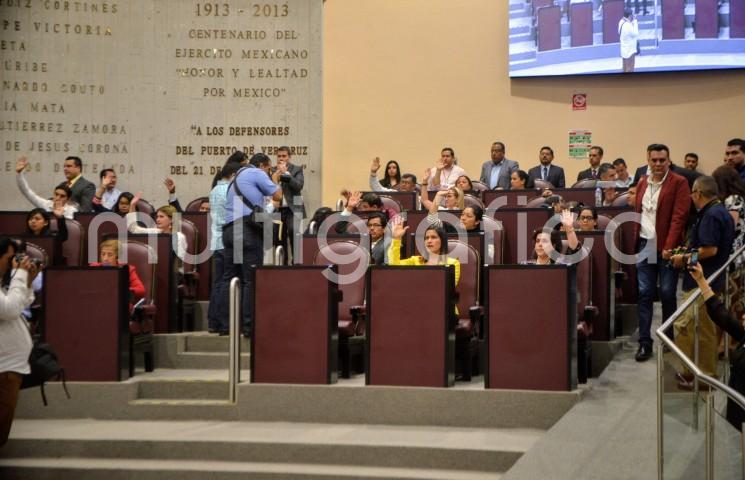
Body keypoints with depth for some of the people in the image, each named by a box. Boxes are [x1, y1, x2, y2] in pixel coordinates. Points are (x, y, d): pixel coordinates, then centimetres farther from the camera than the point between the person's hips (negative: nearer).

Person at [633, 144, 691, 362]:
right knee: (644, 294, 1)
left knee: (667, 294, 2)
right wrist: (635, 242, 9)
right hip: (645, 245, 4)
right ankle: (644, 343, 2)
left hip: (667, 247, -4)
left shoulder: (679, 183, -4)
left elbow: (679, 217, -10)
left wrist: (669, 247, -17)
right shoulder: (642, 183, 13)